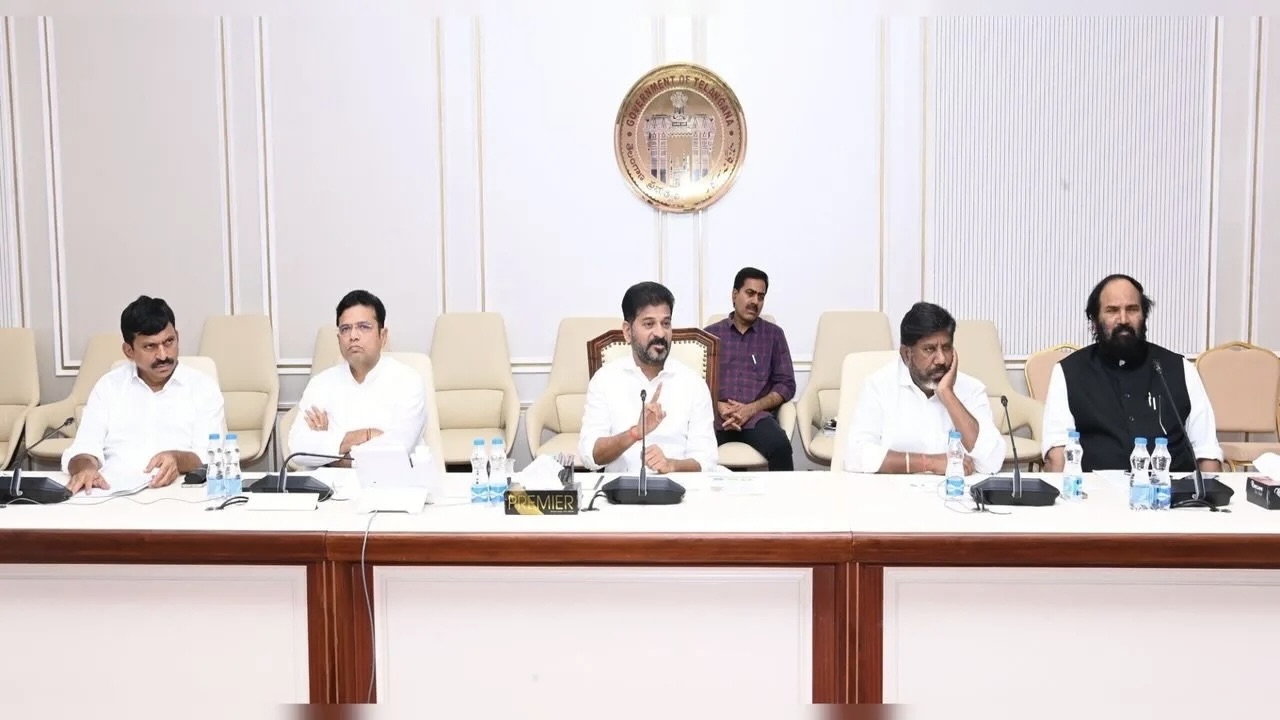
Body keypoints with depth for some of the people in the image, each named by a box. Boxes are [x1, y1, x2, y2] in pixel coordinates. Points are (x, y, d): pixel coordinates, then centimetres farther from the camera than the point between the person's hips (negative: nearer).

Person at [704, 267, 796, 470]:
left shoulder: (774, 334, 16)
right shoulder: (711, 333, 17)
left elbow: (786, 384, 9)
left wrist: (751, 408, -7)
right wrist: (718, 407, -11)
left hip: (756, 415, 0)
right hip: (715, 415, 0)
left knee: (780, 447, -34)